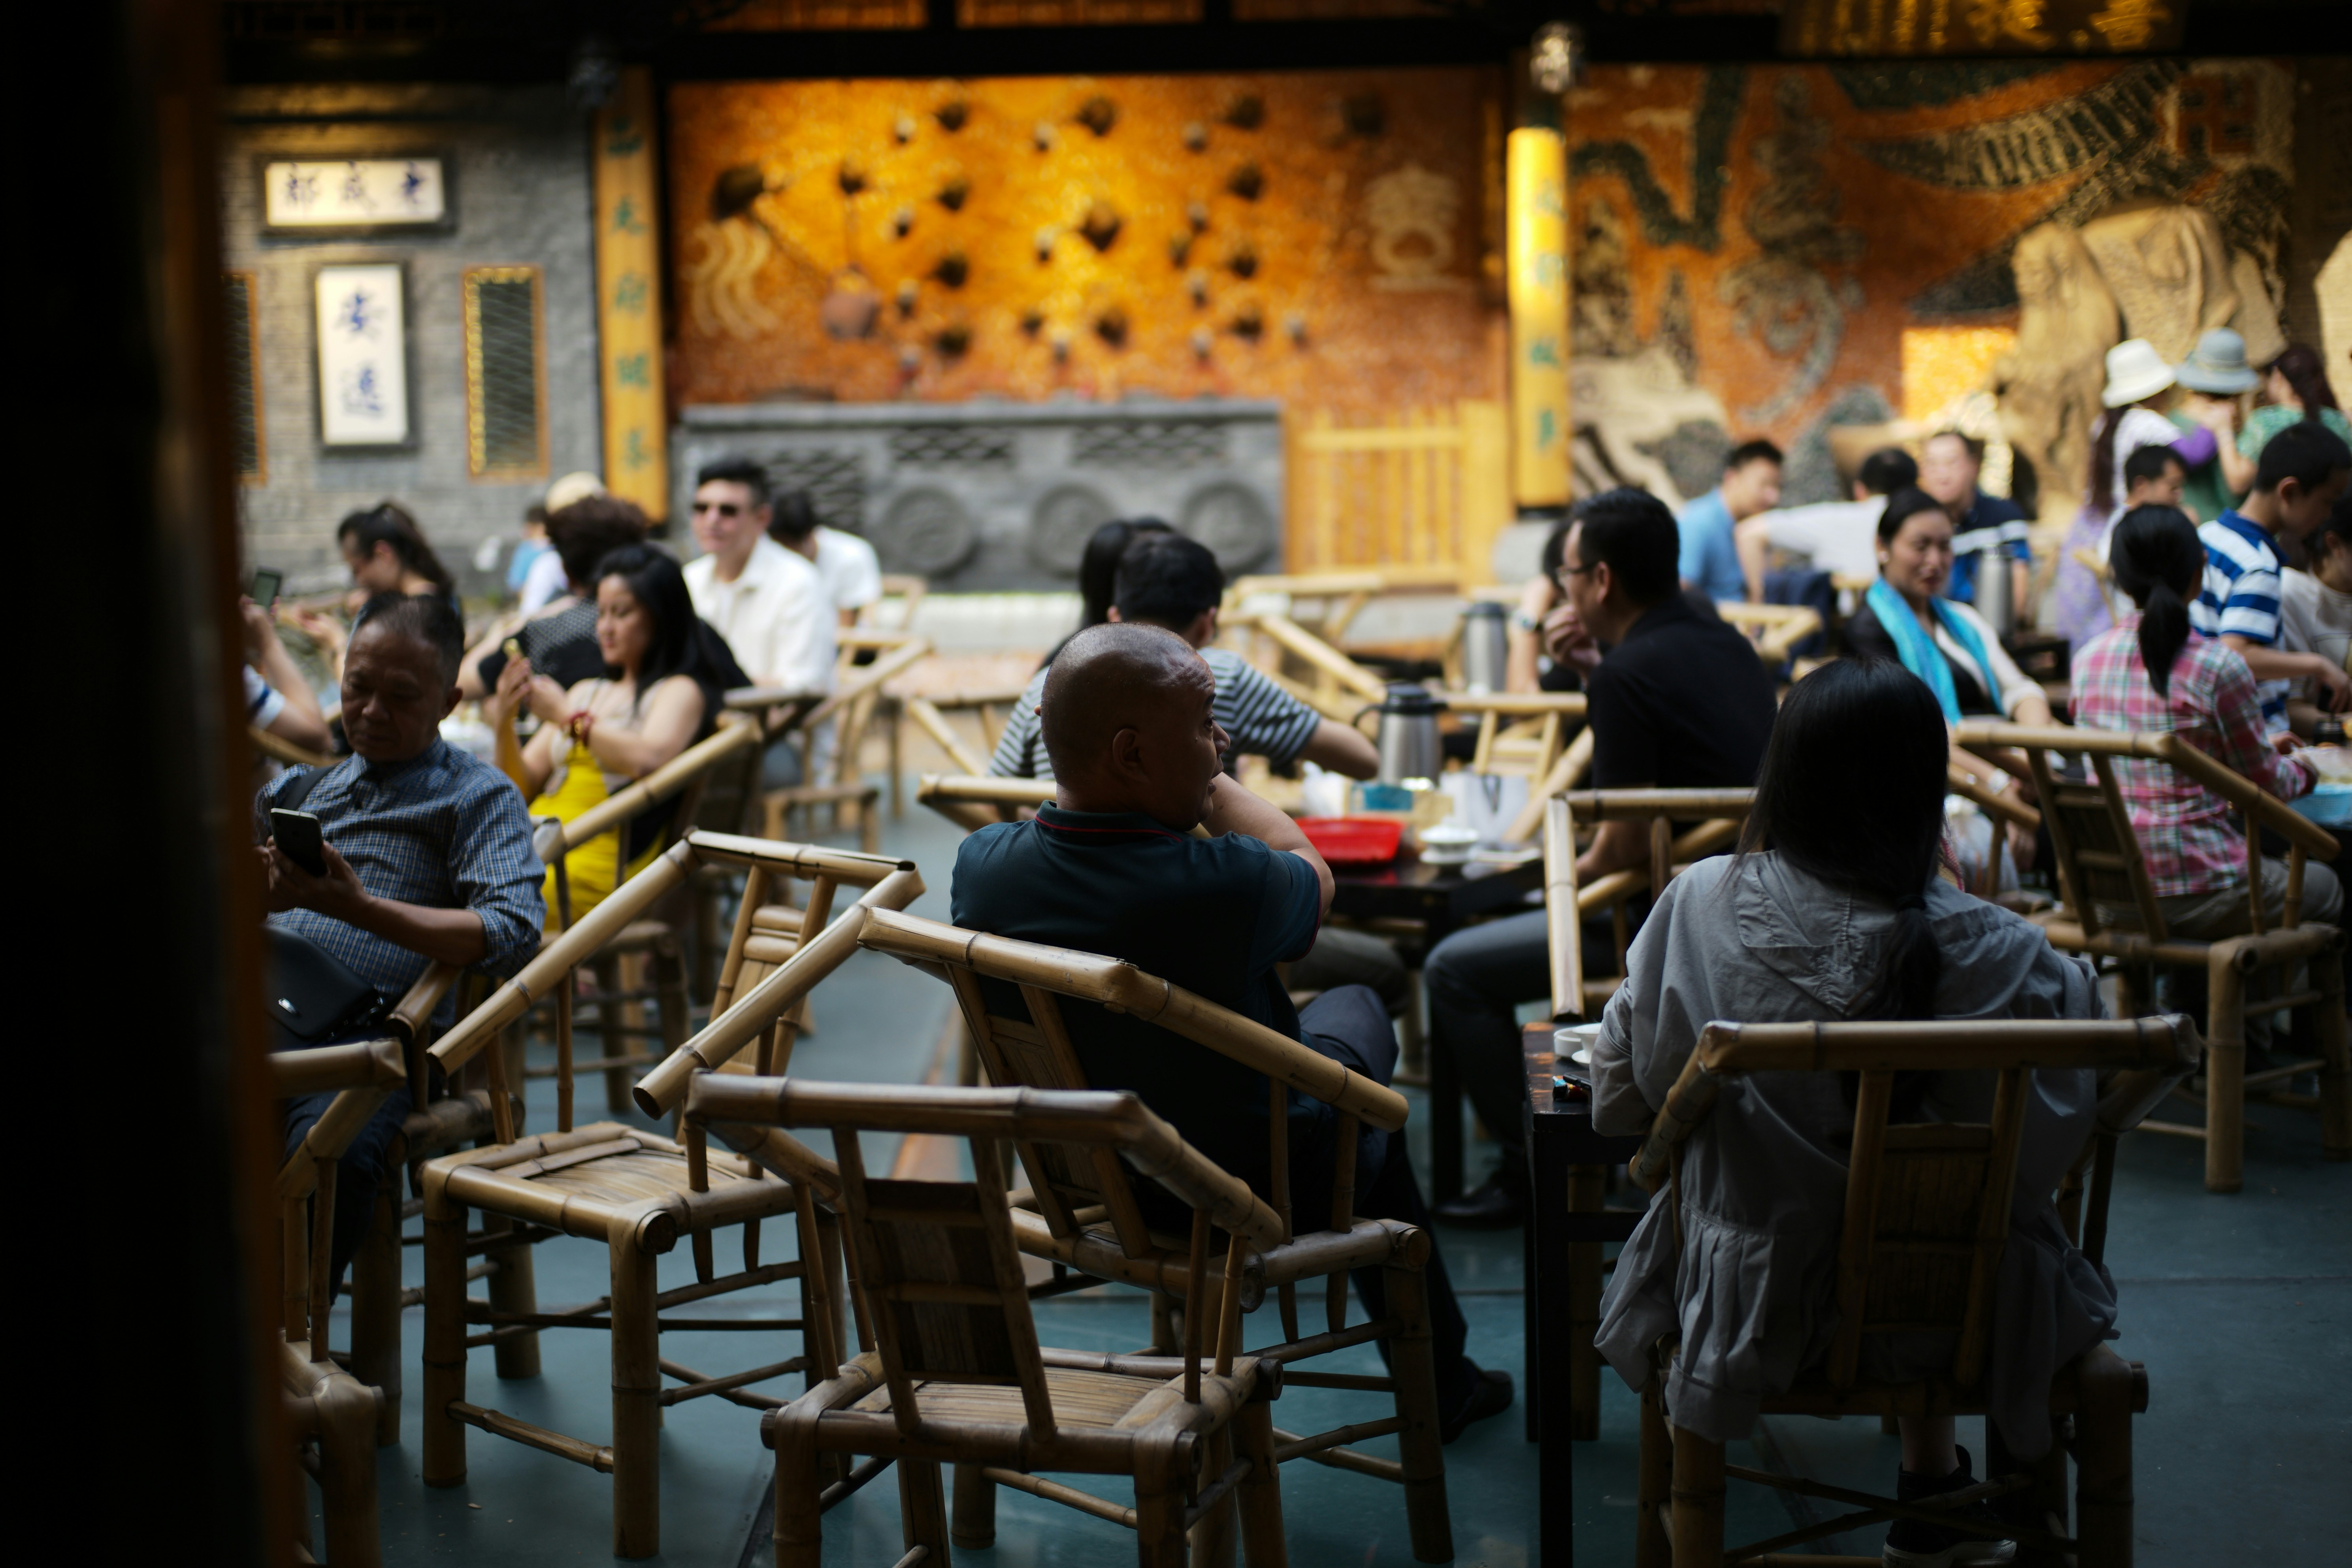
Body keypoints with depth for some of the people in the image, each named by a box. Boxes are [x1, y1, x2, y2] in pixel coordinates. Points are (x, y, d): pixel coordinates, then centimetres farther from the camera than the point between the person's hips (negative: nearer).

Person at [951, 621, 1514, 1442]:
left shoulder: (982, 864, -19)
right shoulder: (1222, 884, -36)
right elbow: (1312, 874, -9)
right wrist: (1211, 782, 1)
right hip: (1257, 1189, -6)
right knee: (1357, 1008, 29)